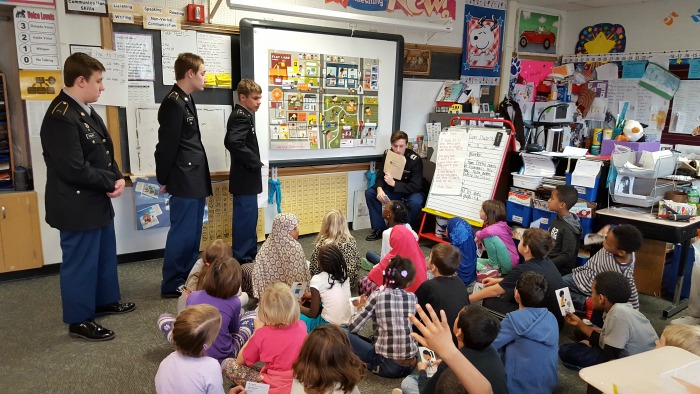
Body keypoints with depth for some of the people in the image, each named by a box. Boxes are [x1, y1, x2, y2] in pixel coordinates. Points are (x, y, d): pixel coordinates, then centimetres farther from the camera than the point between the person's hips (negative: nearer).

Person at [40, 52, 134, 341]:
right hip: (77, 206, -10)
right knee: (80, 263, 4)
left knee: (105, 255, 22)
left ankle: (105, 301, 40)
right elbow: (75, 169, -26)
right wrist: (111, 182, -14)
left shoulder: (86, 111, 8)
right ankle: (79, 321, 19)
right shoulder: (60, 117, -23)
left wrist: (117, 178, -5)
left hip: (97, 201, 10)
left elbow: (104, 153, 12)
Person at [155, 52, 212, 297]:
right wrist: (164, 180, -8)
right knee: (182, 232, -1)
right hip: (184, 181, -10)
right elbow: (167, 145, -16)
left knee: (193, 232, 15)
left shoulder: (186, 100, 14)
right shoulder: (173, 103, -16)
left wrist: (196, 178, 17)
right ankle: (171, 285, 11)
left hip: (195, 178, 10)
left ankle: (188, 280, 27)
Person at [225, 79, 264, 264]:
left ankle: (250, 254, 28)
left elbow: (230, 142, 19)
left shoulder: (242, 115, 15)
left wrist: (253, 163, 11)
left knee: (249, 218, 17)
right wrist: (256, 163, -20)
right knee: (245, 219, -4)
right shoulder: (242, 116, -16)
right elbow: (235, 143, -31)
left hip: (246, 177, 11)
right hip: (245, 178, -11)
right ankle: (242, 259, 4)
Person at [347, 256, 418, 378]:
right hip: (411, 365, 5)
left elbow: (352, 327, -9)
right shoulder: (413, 298, 2)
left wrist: (360, 308, 11)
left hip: (387, 366, -5)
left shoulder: (377, 296, -10)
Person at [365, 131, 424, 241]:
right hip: (392, 190, 5)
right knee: (369, 193, -13)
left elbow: (415, 186, -27)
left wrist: (394, 183, -36)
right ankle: (379, 228, -4)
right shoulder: (387, 155, -10)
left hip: (411, 191, -5)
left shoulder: (415, 160, -24)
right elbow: (380, 176, -6)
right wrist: (379, 189, -29)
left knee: (415, 202, -38)